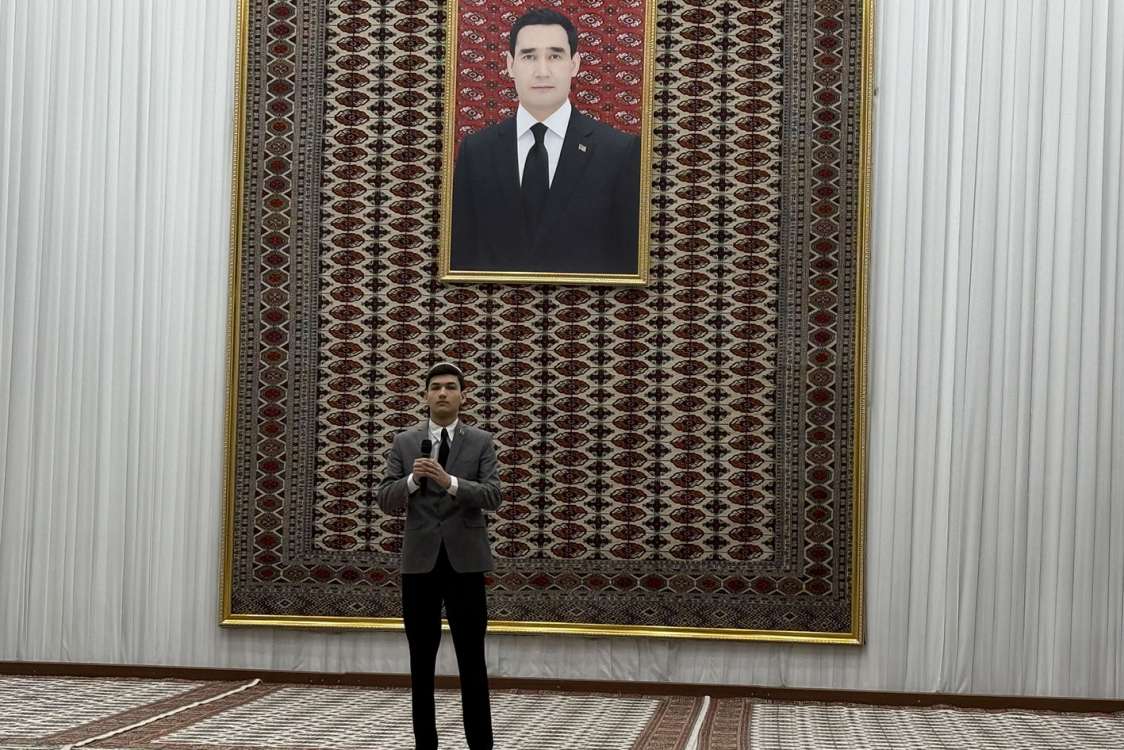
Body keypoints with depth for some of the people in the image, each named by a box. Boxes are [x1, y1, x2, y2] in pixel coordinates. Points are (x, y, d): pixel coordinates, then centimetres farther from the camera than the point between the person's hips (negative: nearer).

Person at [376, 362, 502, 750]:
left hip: (465, 561, -1)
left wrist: (449, 481, -25)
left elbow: (492, 496, -9)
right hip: (420, 561, 1)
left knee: (472, 663, 0)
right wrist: (413, 479, -20)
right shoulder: (404, 442, 5)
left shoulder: (481, 441, 3)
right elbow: (385, 500, 0)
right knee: (422, 663, 7)